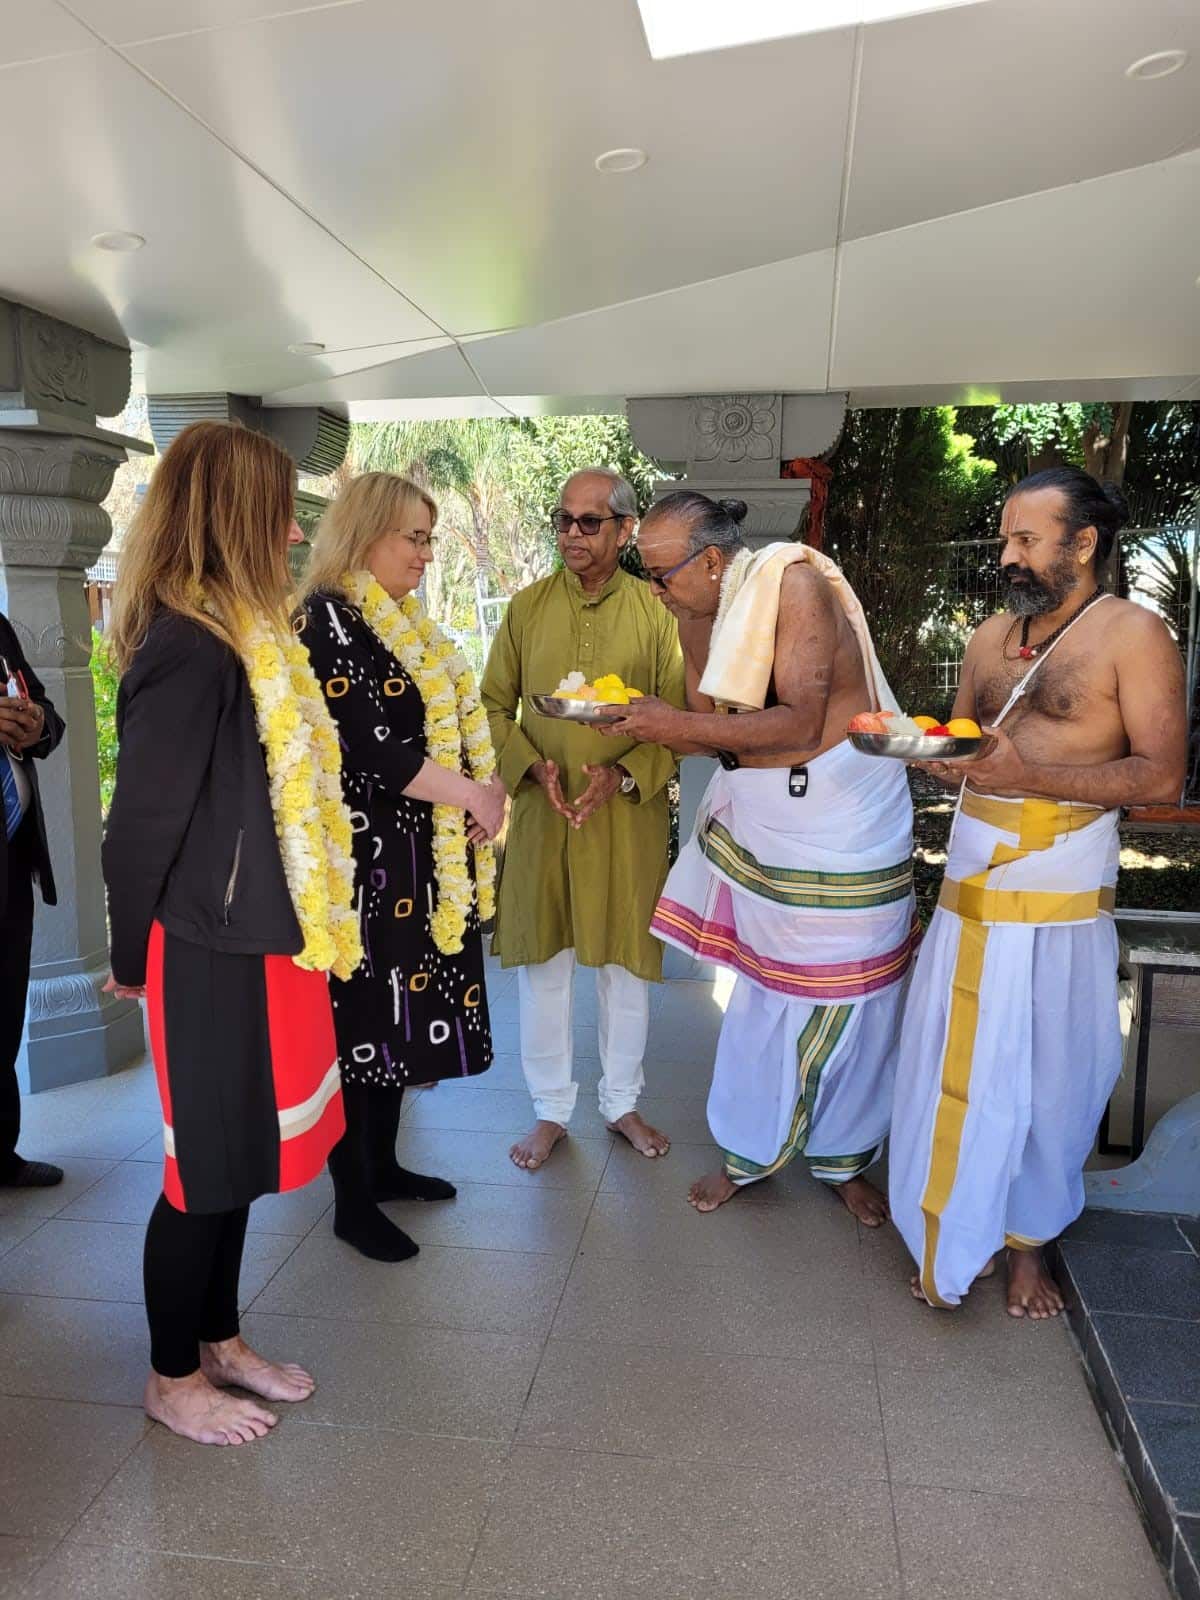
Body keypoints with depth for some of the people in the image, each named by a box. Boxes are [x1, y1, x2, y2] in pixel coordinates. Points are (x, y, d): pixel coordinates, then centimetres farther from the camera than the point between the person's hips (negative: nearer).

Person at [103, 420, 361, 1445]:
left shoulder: (244, 638, 7)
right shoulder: (189, 650, -22)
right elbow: (141, 823, -18)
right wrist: (135, 962, -4)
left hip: (261, 942, 8)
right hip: (211, 960, -8)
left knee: (241, 1156, 21)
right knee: (210, 1169, 9)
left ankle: (220, 1340, 41)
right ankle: (173, 1379, 33)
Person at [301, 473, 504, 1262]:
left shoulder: (405, 623, 15)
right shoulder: (328, 620, -13)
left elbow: (451, 724, 16)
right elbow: (371, 747, -21)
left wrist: (490, 783, -3)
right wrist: (471, 794, -14)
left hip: (425, 856, 9)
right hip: (370, 857, -9)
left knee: (405, 1009, 15)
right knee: (366, 1014, 1)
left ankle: (383, 1163, 32)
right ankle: (353, 1202, 17)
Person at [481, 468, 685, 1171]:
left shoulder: (656, 611, -2)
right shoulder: (528, 607, 3)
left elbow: (680, 719, -2)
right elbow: (494, 705, 6)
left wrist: (623, 775, -16)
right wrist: (532, 767, -11)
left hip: (629, 816, -1)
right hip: (542, 812, 1)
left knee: (627, 961, 11)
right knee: (542, 961, 8)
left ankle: (622, 1100, 32)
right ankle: (552, 1108, 28)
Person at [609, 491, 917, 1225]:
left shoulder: (794, 584, -20)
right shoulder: (699, 612, 2)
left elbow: (798, 724, -26)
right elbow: (709, 726, 4)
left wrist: (679, 723, -26)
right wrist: (635, 723, -11)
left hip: (843, 816, -5)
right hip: (757, 815, 5)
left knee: (845, 996, 8)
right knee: (764, 993, 13)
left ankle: (843, 1158, 29)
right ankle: (750, 1151, 30)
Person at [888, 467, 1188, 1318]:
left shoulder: (1133, 633, -5)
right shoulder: (993, 636, 12)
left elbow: (1162, 773, -12)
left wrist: (1033, 776, -23)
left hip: (1060, 905, -5)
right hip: (970, 895, 5)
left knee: (1047, 1085, 8)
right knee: (953, 1072, 10)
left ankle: (1027, 1242, 29)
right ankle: (954, 1242, 27)